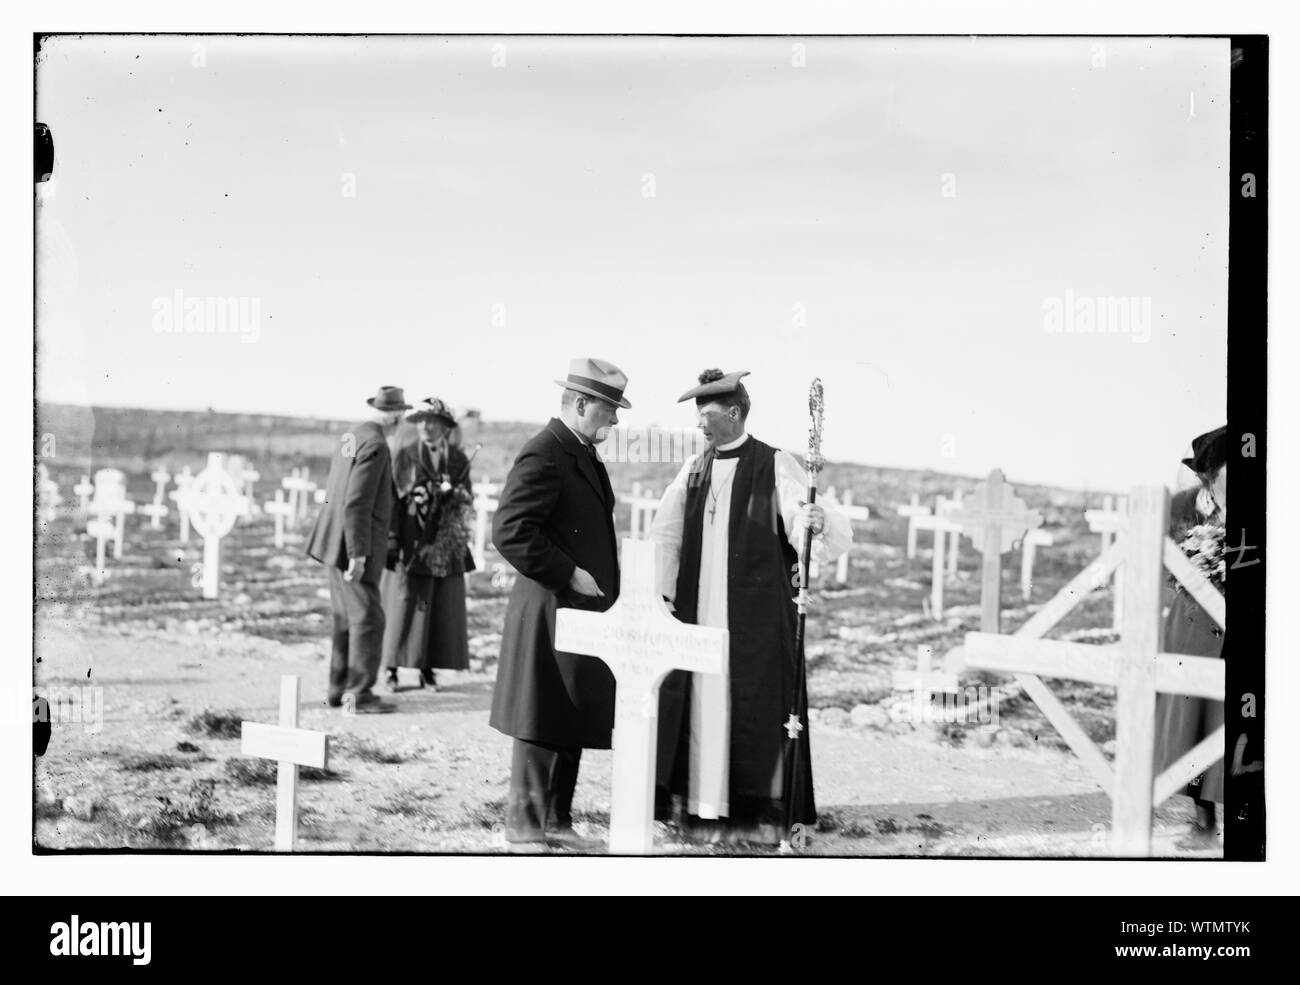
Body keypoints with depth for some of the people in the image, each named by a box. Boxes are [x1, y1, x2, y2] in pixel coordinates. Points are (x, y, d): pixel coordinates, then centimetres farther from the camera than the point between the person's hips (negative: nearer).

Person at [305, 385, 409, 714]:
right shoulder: (375, 445, -17)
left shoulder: (351, 436, 10)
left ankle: (339, 689, 21)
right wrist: (358, 554, -22)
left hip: (336, 541, 10)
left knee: (345, 618, 15)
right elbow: (356, 504, -22)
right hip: (353, 543, -10)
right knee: (367, 619, -4)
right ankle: (359, 695, -2)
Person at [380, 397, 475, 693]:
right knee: (403, 605, -3)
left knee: (441, 609, 1)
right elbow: (391, 500, -3)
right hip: (411, 543, -2)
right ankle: (392, 669, 4)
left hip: (445, 545, 3)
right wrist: (391, 542, -10)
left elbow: (468, 500, 11)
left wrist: (451, 492, -11)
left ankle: (428, 669, 9)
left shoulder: (458, 460, 8)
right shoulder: (404, 456, 2)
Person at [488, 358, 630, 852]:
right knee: (542, 724, -1)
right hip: (553, 612, -10)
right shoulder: (543, 456, -16)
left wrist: (602, 585, 15)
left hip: (586, 610, 10)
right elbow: (510, 532, -24)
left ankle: (556, 820, 23)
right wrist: (568, 575, -20)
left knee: (574, 724, 14)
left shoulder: (584, 454, 15)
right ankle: (524, 826, 9)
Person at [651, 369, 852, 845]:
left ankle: (763, 810, 6)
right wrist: (659, 592, 0)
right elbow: (665, 535, 10)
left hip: (756, 611, -5)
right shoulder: (694, 469, 11)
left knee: (755, 705, -2)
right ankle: (704, 809, 11)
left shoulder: (774, 465, -3)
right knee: (701, 703, 4)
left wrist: (818, 520, -37)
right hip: (697, 607, 5)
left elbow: (803, 518, -14)